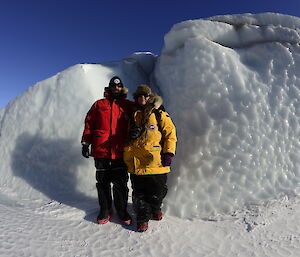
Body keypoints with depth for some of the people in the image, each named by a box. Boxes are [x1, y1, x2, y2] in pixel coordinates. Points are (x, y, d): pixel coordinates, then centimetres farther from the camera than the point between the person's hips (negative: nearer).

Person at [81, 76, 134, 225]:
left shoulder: (128, 106, 11)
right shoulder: (99, 105, 12)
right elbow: (89, 123, 11)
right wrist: (85, 143, 6)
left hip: (120, 151, -1)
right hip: (101, 151, 1)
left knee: (120, 183, 3)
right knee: (102, 182, 10)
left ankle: (122, 211, 21)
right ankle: (105, 210, 27)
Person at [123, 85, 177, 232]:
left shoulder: (159, 114, 1)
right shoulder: (132, 114, 14)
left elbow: (170, 133, -2)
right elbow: (126, 135, 23)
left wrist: (169, 153, -8)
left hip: (155, 161, -2)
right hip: (136, 162, 3)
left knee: (157, 190, 10)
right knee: (139, 193, 10)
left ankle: (155, 209, 39)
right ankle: (143, 218, 28)